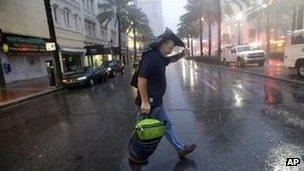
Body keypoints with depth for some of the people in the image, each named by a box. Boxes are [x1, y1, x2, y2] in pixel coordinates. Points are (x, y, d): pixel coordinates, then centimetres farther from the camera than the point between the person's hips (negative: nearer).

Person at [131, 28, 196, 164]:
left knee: (166, 125, 18)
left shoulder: (159, 57, 12)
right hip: (149, 102, -10)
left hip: (157, 101, 10)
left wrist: (181, 54, 8)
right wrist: (144, 102, -26)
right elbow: (141, 79, -26)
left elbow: (171, 60, 30)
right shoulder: (150, 57, -20)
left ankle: (180, 149, 32)